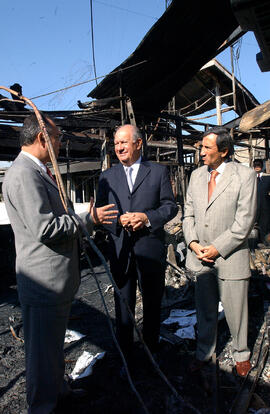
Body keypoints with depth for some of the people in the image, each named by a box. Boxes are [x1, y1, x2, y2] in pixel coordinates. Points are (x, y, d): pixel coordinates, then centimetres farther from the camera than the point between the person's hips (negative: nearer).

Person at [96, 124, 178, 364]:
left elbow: (170, 206, -1)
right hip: (120, 250, 2)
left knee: (152, 303, 15)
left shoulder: (159, 172, 3)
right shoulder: (107, 177, 8)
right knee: (123, 305, 12)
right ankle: (125, 358, 31)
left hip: (151, 248, -1)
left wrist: (147, 217, -18)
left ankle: (152, 351, 37)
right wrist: (118, 220, -16)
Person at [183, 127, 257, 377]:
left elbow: (244, 222, -12)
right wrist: (193, 243, -5)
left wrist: (217, 248, -14)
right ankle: (204, 353, 39)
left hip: (230, 257, -4)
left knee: (235, 311, 12)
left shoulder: (244, 176, -8)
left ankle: (241, 354, 39)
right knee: (204, 310, 17)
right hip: (200, 256, 4)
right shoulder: (196, 175, 7)